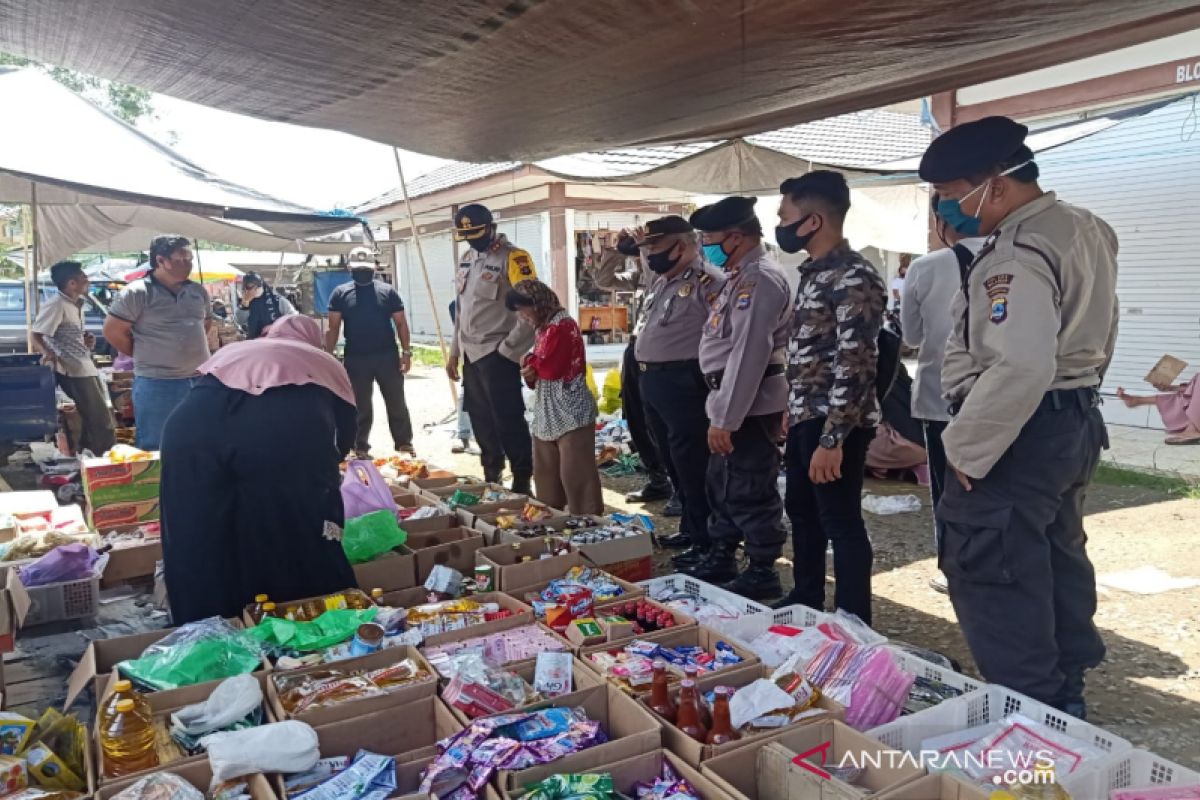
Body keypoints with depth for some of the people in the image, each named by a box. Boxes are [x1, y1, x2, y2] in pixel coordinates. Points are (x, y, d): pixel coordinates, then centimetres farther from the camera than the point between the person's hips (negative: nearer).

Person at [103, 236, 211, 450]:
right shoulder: (137, 292, -10)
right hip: (157, 384, -6)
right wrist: (145, 355, 0)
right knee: (153, 448, 3)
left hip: (201, 380, 6)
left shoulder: (198, 291, 9)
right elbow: (112, 331, -7)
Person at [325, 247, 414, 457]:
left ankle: (404, 444, 15)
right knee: (361, 407, 8)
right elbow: (333, 328, 2)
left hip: (387, 356, 0)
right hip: (355, 359, 0)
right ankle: (361, 448, 18)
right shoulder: (340, 293, 4)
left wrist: (406, 352, -4)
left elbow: (401, 323, 4)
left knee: (397, 404, 6)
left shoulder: (387, 291, 5)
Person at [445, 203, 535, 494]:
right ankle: (491, 476, 26)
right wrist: (454, 352, 17)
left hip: (497, 355, -8)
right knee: (481, 421, 13)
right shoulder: (467, 258, 15)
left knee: (508, 420, -6)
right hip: (471, 354, 8)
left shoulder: (513, 258, -11)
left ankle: (522, 482, 4)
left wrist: (509, 350, -15)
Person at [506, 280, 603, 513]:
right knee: (546, 475, 15)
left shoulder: (563, 325, -13)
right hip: (547, 413, 9)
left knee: (575, 474, -5)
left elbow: (551, 368, -20)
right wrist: (531, 374, -5)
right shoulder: (542, 328, 14)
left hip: (571, 413, -9)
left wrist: (529, 362, -1)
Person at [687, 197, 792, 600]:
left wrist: (725, 418, -24)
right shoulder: (740, 276, 14)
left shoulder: (760, 278, -18)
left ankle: (762, 573, 14)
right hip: (730, 398, 10)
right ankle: (721, 558, 33)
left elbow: (748, 353, -24)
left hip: (749, 404, -10)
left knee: (749, 492, 0)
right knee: (722, 485, 19)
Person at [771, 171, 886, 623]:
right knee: (802, 512, 20)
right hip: (806, 418, 10)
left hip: (835, 424, -10)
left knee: (841, 522, 1)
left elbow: (855, 366, -22)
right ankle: (805, 603, 36)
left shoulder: (853, 278, -18)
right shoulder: (813, 273, 12)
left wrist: (832, 438, -24)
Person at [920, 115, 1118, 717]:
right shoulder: (1085, 230, 10)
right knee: (1058, 560, 21)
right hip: (1077, 419, 11)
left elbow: (1021, 366, -34)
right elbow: (1094, 336, 20)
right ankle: (1065, 693, 36)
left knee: (990, 575, -1)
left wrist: (966, 447, -25)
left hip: (1019, 430, -11)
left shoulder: (1019, 256, -23)